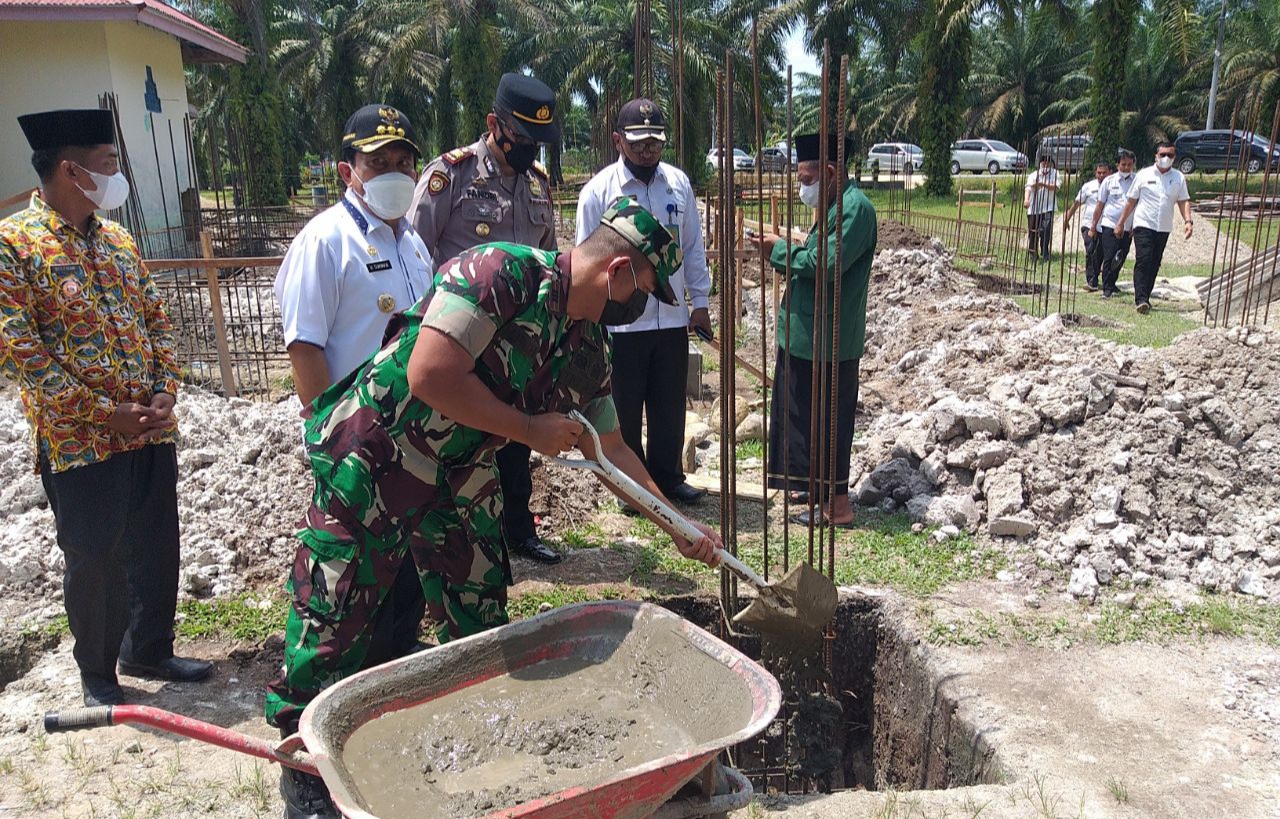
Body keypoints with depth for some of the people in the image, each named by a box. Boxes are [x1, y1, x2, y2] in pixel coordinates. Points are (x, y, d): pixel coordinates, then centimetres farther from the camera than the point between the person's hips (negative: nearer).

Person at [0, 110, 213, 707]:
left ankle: (149, 651, 35)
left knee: (158, 550, 15)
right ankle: (97, 676, 27)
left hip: (151, 430, 6)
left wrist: (166, 392, -2)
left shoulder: (118, 239, 11)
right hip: (80, 442, -6)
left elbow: (157, 319, 13)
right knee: (95, 564, 6)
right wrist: (103, 413, -17)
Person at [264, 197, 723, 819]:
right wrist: (530, 430, -22)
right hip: (372, 460, -7)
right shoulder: (504, 271, -25)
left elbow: (609, 448, 10)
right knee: (333, 616, 4)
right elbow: (430, 376, -32)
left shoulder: (590, 347, 0)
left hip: (461, 476, 8)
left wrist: (678, 526, 9)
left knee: (478, 616, 15)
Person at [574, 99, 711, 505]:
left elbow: (693, 246, 10)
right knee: (625, 409, 9)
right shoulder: (598, 190, -7)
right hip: (621, 322, -3)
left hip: (672, 318, 3)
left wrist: (700, 300, 7)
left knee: (670, 405, 14)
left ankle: (667, 476, 30)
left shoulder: (678, 183, 3)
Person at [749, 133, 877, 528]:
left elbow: (827, 264, -26)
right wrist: (783, 253, 2)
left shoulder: (856, 208, -17)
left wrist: (781, 249, -14)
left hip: (828, 341, -10)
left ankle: (837, 505, 11)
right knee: (804, 414, 18)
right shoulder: (835, 206, 15)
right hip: (807, 336, 10)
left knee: (827, 419, -1)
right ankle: (819, 487, 31)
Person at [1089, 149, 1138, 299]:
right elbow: (1100, 205, 7)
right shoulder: (1109, 181, 2)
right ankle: (1107, 288, -2)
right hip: (1109, 225, -2)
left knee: (1120, 259, 9)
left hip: (1127, 228, 2)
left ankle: (1112, 285, 26)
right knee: (1109, 257, -7)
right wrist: (1093, 226, 7)